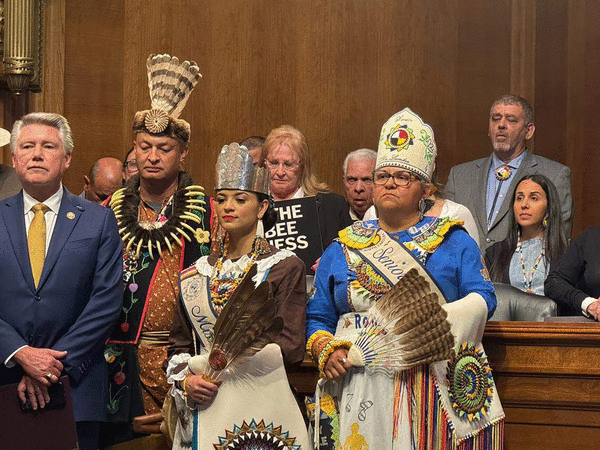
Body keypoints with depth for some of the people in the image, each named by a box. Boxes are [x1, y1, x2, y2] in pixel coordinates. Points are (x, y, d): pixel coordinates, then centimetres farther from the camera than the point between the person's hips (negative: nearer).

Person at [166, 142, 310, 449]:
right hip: (204, 412, 4)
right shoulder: (196, 274, 12)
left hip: (262, 410, -3)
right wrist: (186, 381, -6)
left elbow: (291, 348, -8)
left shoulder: (285, 268, 0)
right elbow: (179, 345, 16)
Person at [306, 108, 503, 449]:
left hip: (432, 385, -1)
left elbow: (482, 299, 1)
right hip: (357, 389, 1)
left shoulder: (454, 242, 12)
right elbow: (318, 317, 16)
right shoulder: (343, 248, 17)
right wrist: (326, 350, -5)